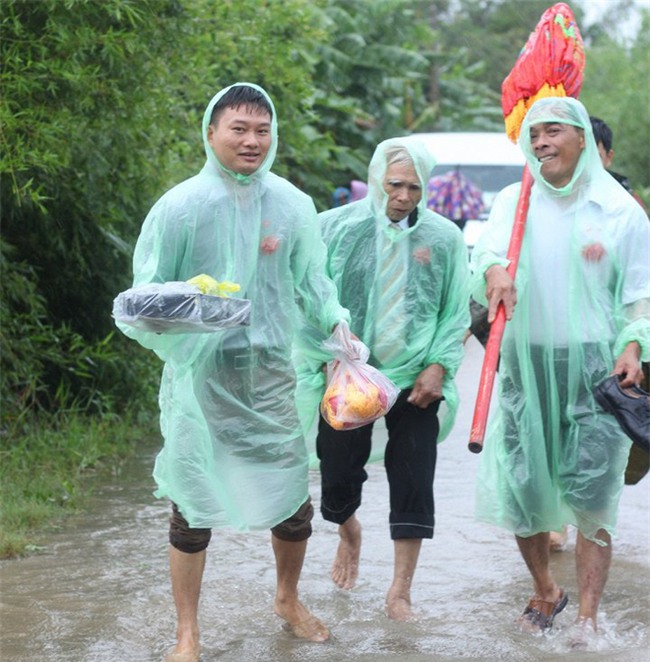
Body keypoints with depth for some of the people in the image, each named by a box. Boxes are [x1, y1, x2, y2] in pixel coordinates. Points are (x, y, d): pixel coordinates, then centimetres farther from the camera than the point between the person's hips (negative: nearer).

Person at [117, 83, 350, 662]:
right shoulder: (180, 206, -8)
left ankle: (288, 600, 38)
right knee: (193, 505, 2)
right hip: (200, 374, -3)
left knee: (294, 499, 10)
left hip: (271, 371, 3)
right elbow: (145, 293, -3)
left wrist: (336, 324, -5)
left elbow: (311, 281, 11)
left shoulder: (293, 205, 1)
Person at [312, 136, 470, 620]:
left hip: (415, 381, 0)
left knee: (413, 484, 0)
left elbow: (456, 313, 5)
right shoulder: (337, 227, -5)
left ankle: (401, 591, 13)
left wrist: (438, 366, -7)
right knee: (339, 472, 11)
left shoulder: (444, 237, -1)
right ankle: (349, 533, 46)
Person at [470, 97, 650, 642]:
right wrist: (495, 272, -31)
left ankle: (588, 616, 3)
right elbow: (487, 255, -7)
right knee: (521, 488, 6)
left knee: (593, 495, -6)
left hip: (595, 366, -2)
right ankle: (546, 591, 29)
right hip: (525, 364, 2)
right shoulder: (514, 201, 7)